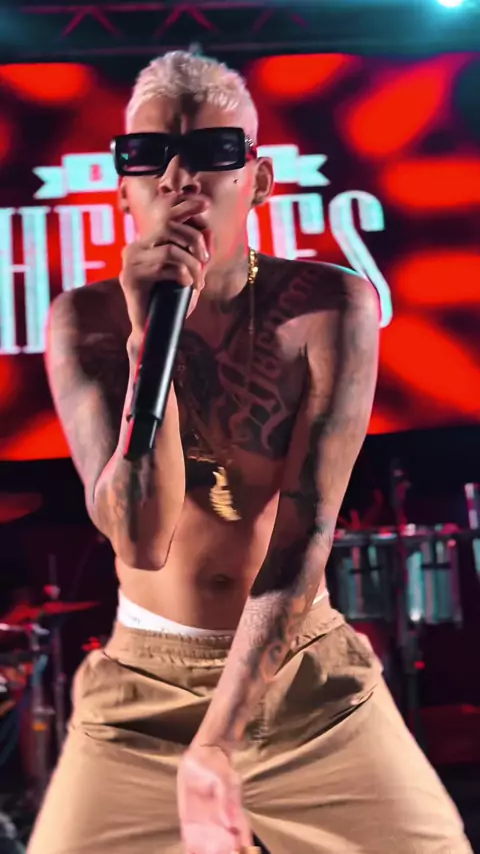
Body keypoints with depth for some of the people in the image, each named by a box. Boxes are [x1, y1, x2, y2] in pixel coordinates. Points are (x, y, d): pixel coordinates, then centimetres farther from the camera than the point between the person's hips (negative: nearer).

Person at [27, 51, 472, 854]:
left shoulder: (331, 304, -12)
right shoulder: (86, 319, -9)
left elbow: (307, 533, -18)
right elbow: (139, 537, -19)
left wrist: (215, 742, -22)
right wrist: (148, 333, -30)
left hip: (310, 673, 0)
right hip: (141, 684, 1)